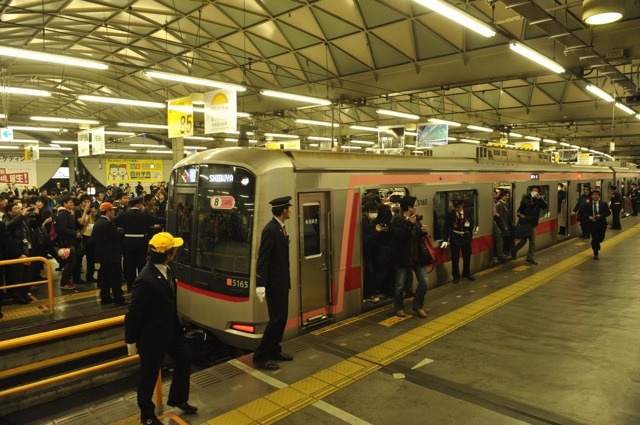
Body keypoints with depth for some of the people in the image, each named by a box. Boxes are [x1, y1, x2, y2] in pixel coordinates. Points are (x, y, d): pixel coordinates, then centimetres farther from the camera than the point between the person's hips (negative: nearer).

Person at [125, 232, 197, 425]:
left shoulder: (165, 269, -6)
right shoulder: (146, 281, -32)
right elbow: (133, 314, -22)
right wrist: (131, 341, -11)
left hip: (171, 329, 8)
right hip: (152, 336, -8)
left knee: (184, 360, 22)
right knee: (149, 375, 14)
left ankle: (178, 399, 45)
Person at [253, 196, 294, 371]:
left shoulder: (280, 227, 9)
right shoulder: (270, 229, -20)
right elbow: (262, 258, -22)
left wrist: (287, 279, 16)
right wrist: (260, 285, -26)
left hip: (282, 281, 9)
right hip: (274, 283, -9)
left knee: (282, 318, 16)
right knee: (277, 319, -5)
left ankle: (274, 350, 29)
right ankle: (260, 356, 7)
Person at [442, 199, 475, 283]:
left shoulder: (468, 214, -3)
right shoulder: (449, 215, -10)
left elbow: (471, 226, 5)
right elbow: (447, 228, -11)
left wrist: (470, 237, 3)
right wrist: (445, 240, -17)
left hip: (466, 238, 3)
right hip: (455, 239, -2)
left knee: (467, 257, 16)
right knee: (455, 259, 5)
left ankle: (467, 273, 37)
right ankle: (456, 276, 21)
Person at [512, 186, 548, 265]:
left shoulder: (538, 200, 4)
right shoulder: (525, 199, -3)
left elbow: (546, 206, -12)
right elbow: (519, 210, 1)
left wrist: (539, 198, -23)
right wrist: (520, 215, -20)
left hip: (532, 224, 4)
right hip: (524, 223, -4)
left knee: (532, 242, 4)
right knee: (524, 240, -1)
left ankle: (530, 258, 13)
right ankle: (514, 251, 24)